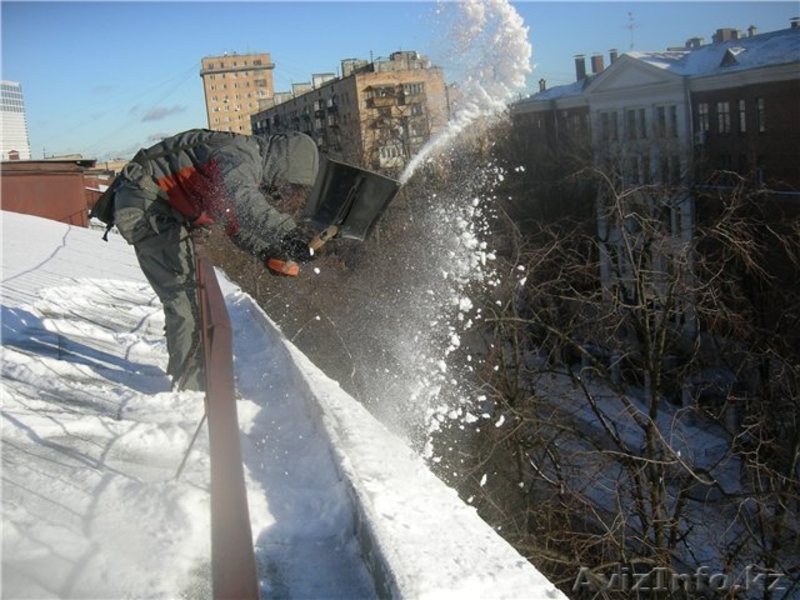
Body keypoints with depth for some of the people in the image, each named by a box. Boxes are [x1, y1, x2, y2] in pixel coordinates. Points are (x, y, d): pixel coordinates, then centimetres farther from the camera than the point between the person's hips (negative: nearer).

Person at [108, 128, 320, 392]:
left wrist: (267, 250, -2)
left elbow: (237, 223, 15)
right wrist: (287, 233, -54)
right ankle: (192, 384, -8)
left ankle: (188, 379, 26)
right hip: (144, 206, -11)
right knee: (185, 293, -13)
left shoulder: (251, 164, 11)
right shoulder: (241, 155, -21)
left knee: (184, 293, 15)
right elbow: (241, 199, -44)